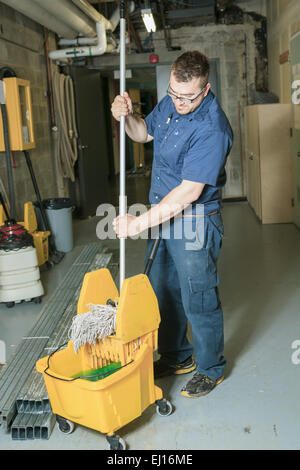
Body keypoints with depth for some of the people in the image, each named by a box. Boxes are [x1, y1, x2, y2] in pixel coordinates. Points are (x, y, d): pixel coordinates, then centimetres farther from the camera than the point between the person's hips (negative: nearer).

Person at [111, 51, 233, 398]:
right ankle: (177, 356, 37)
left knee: (198, 298, 3)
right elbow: (144, 133, 19)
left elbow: (190, 191, -28)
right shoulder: (170, 103, 1)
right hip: (162, 214, 9)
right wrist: (127, 116, -4)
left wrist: (140, 223, -28)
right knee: (163, 290, 18)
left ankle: (211, 369, 25)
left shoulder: (212, 129, -26)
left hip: (194, 222, -8)